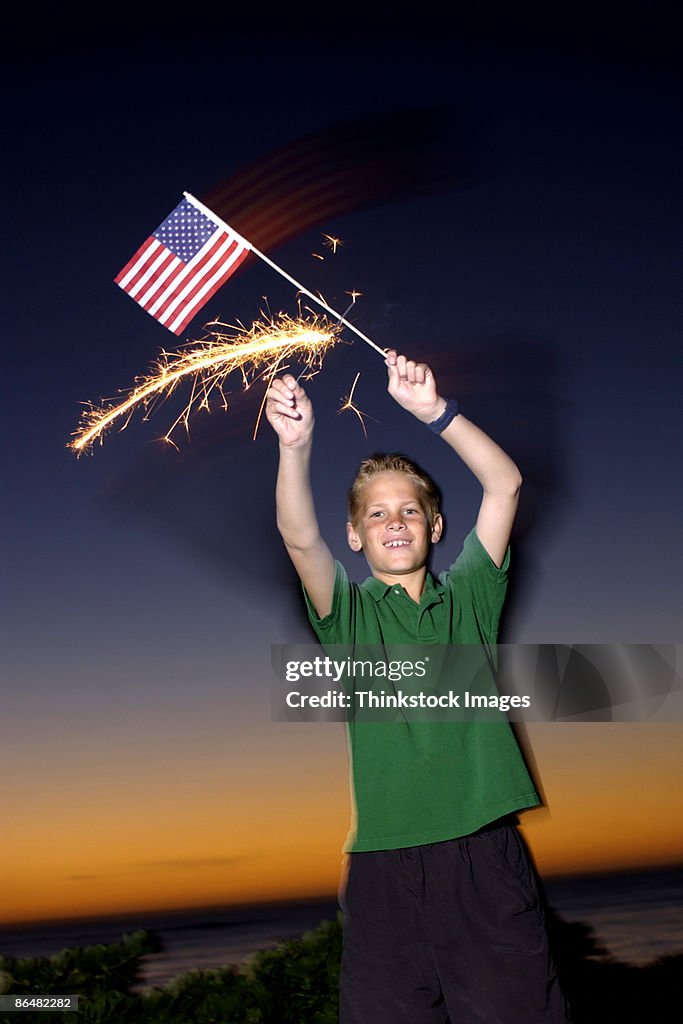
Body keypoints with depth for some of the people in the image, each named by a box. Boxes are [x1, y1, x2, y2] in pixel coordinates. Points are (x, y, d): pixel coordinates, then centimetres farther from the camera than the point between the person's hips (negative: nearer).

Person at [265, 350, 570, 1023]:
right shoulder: (348, 613, 7)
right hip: (386, 863, -1)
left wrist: (435, 411, -11)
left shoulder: (468, 596, 11)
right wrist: (295, 445, -28)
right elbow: (299, 536, -12)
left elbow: (505, 483, 0)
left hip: (488, 857, 1)